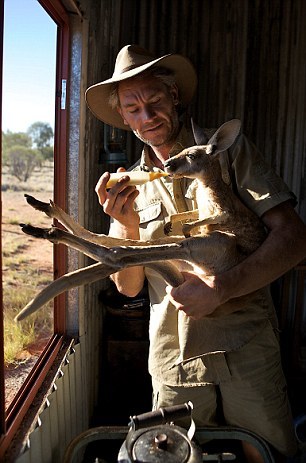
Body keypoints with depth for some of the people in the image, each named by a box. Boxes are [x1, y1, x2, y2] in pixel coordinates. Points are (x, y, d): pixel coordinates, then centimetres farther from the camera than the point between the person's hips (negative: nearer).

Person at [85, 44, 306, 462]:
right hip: (174, 360, 3)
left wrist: (220, 288, -25)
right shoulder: (131, 182, 5)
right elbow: (129, 287, 3)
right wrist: (128, 225, -15)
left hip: (246, 351, -2)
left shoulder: (229, 150, -4)